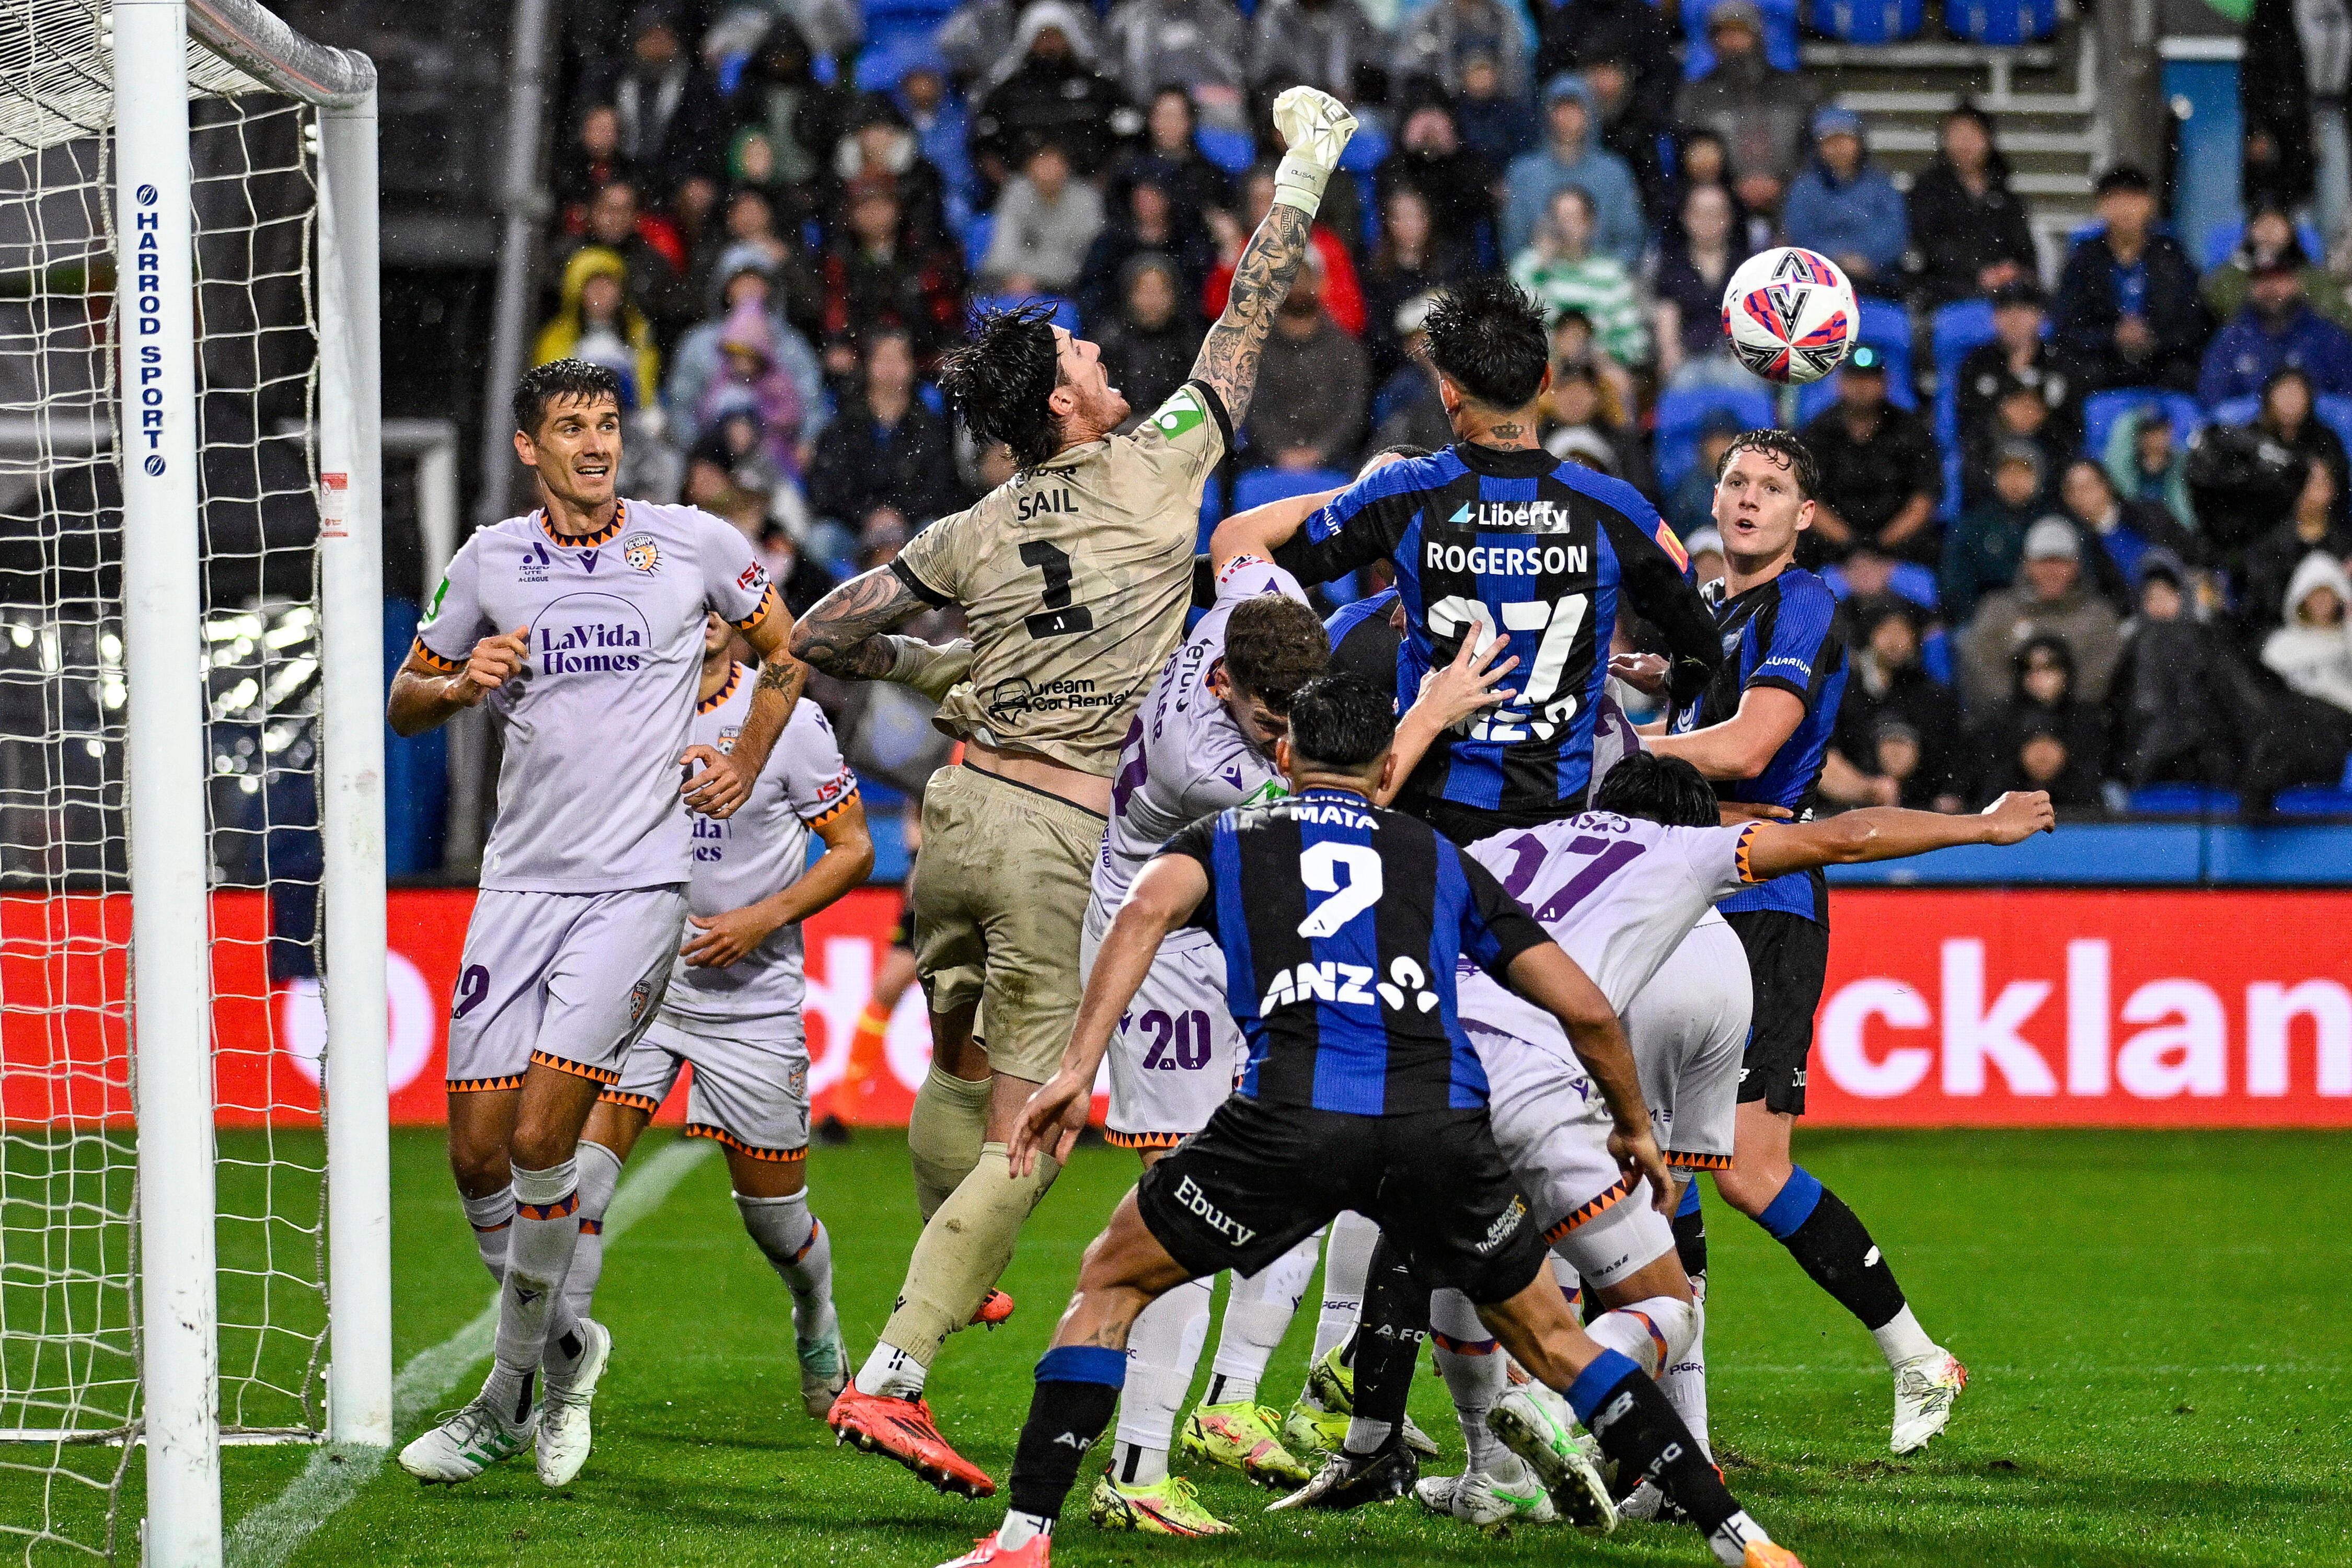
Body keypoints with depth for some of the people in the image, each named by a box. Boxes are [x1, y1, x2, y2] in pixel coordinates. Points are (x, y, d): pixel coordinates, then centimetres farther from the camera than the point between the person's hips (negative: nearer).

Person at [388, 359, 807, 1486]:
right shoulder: (490, 560, 6)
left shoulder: (694, 544, 1)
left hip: (639, 882, -3)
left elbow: (785, 648, 18)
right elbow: (407, 702, 16)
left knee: (541, 1137, -15)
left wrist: (742, 766, 9)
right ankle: (563, 1347, 23)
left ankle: (510, 1395, -2)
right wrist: (460, 684, -5)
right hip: (520, 879, 3)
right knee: (478, 1149, 0)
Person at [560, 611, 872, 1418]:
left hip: (750, 996, -2)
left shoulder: (787, 717, -7)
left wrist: (765, 919, -14)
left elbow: (853, 849, -1)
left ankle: (818, 1327, 42)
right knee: (578, 1175, -17)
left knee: (773, 1213, 9)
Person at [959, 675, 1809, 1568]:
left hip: (1292, 1116, -2)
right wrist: (1634, 1127, 41)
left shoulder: (1223, 840, 24)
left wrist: (1075, 1071, -7)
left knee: (1111, 1283, 18)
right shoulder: (1440, 861, 28)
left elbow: (1147, 911, 0)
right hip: (1440, 1120, 2)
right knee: (1548, 1335, 22)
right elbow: (1585, 1009, 24)